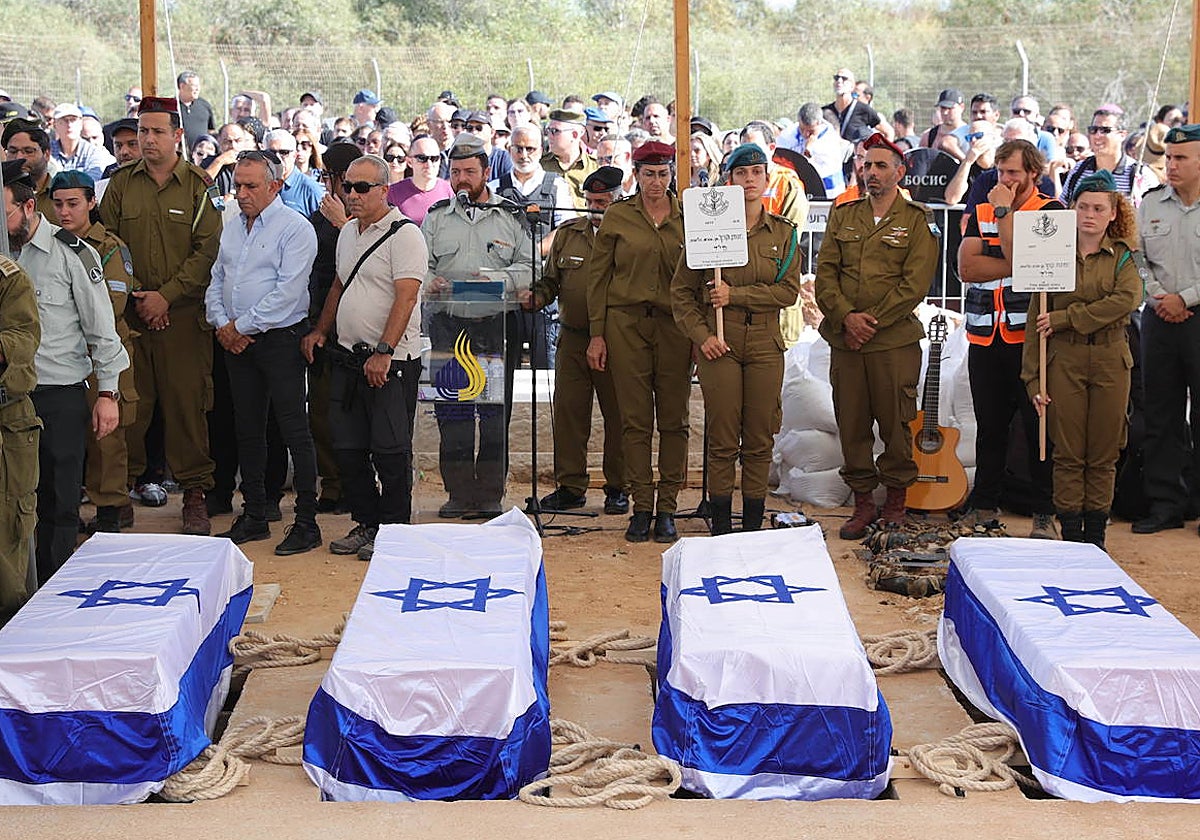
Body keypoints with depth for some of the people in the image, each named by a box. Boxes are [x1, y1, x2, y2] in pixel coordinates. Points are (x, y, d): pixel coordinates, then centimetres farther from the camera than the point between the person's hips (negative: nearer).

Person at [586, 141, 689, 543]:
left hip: (674, 324, 1)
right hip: (627, 321, 0)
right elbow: (598, 276, 6)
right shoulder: (617, 217, 5)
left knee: (674, 417, 1)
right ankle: (641, 505, 7)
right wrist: (597, 333, 0)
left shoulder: (688, 216, 7)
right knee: (635, 417, 0)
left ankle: (667, 507, 8)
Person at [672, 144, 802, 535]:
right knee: (722, 440, 0)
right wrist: (701, 334, -8)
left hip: (765, 345, 2)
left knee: (759, 441, 5)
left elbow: (789, 291, -2)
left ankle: (754, 524, 13)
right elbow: (681, 290, 4)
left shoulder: (783, 232, 7)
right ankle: (721, 526, 8)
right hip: (719, 345, -2)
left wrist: (736, 294, -12)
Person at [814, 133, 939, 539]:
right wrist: (846, 316, -10)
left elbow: (915, 283, -7)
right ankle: (862, 502, 16)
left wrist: (872, 321, -12)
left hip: (896, 341, -3)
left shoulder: (917, 221, 1)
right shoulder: (843, 216, 13)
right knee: (851, 423, 5)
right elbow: (825, 273, 6)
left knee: (895, 424, 1)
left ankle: (896, 503, 16)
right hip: (845, 339, 3)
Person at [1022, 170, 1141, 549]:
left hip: (1110, 361, 1)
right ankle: (1071, 537, 8)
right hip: (1064, 361, -1)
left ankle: (1095, 537, 15)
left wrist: (1065, 318, -16)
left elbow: (1126, 299, -13)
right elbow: (1036, 319, 2)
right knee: (1068, 455, 0)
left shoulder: (1122, 256, 7)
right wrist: (1033, 378, -5)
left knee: (1104, 456, 5)